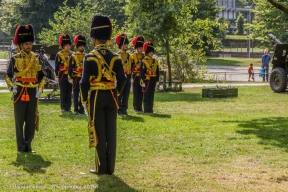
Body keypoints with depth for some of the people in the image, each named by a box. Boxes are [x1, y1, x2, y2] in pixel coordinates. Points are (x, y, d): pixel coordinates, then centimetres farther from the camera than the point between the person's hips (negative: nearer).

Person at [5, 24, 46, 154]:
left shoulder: (36, 58, 7)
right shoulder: (15, 59, -1)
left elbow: (41, 76, 13)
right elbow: (8, 75, 1)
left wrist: (40, 88, 0)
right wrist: (11, 86, -14)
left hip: (33, 93, 3)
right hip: (19, 93, -3)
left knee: (31, 121, 5)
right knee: (19, 121, 1)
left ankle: (28, 145, 17)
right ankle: (21, 147, 9)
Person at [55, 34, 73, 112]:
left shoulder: (71, 54, 10)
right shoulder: (59, 54, -1)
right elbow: (57, 66, -2)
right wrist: (56, 75, -6)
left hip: (70, 75, 3)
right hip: (62, 75, -3)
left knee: (69, 92, 5)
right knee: (63, 92, 0)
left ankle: (68, 107, 11)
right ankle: (63, 107, 4)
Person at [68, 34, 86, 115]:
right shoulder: (73, 56, -1)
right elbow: (70, 68, -2)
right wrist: (71, 76, -9)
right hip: (76, 77, -3)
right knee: (76, 94, 1)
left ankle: (81, 108, 13)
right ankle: (76, 109, 5)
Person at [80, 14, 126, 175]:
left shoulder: (90, 57, -9)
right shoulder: (115, 57, 1)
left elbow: (85, 81, -12)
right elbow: (122, 79, -1)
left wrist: (84, 100, -1)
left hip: (96, 97, -3)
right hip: (111, 97, 3)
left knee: (99, 133, 2)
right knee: (111, 133, 7)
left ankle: (101, 167, 5)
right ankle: (110, 167, 11)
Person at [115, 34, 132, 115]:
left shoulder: (128, 55, 16)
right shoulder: (118, 55, -6)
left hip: (127, 77, 7)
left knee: (126, 95, 7)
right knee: (119, 95, -4)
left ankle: (124, 109, 13)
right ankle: (119, 110, -1)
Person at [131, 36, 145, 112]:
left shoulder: (144, 56, 12)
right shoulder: (133, 56, -1)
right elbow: (130, 67, -3)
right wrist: (131, 77, -8)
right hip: (136, 76, -4)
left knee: (141, 92, 6)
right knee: (136, 92, -1)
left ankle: (140, 107, 11)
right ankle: (136, 108, 3)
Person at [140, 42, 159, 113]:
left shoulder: (155, 61, 11)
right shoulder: (144, 62, -7)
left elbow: (157, 72, 14)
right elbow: (142, 72, -10)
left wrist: (157, 80, 10)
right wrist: (142, 81, -14)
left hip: (153, 81, 5)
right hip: (147, 80, -5)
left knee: (152, 95, 8)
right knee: (146, 95, 0)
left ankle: (150, 109, 13)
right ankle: (146, 110, 3)